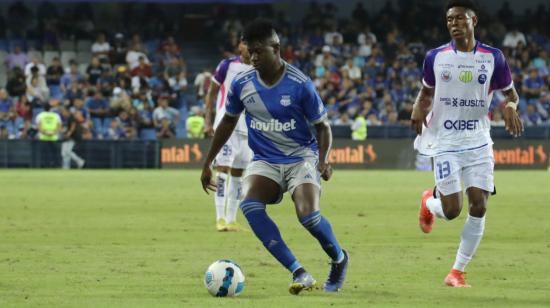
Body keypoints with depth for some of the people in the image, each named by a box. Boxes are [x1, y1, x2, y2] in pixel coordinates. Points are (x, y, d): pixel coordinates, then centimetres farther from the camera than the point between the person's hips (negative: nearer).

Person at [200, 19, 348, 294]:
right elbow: (228, 122, 15)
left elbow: (322, 126, -2)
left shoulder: (300, 85, -13)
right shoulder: (241, 84, -3)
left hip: (301, 157, -3)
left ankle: (339, 259, 8)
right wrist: (207, 163, 17)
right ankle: (299, 274, -30)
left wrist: (324, 159, -20)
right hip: (264, 161, 3)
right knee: (249, 205, -29)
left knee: (308, 214, -28)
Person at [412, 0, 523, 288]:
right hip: (446, 143, -1)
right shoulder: (435, 57, 0)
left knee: (479, 207, -8)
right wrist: (419, 108, -8)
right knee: (452, 210, -7)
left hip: (478, 142, 1)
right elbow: (427, 92, 15)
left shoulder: (493, 57, -1)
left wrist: (510, 107, -14)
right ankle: (429, 201, 31)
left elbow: (510, 93, 10)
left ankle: (457, 272, 5)